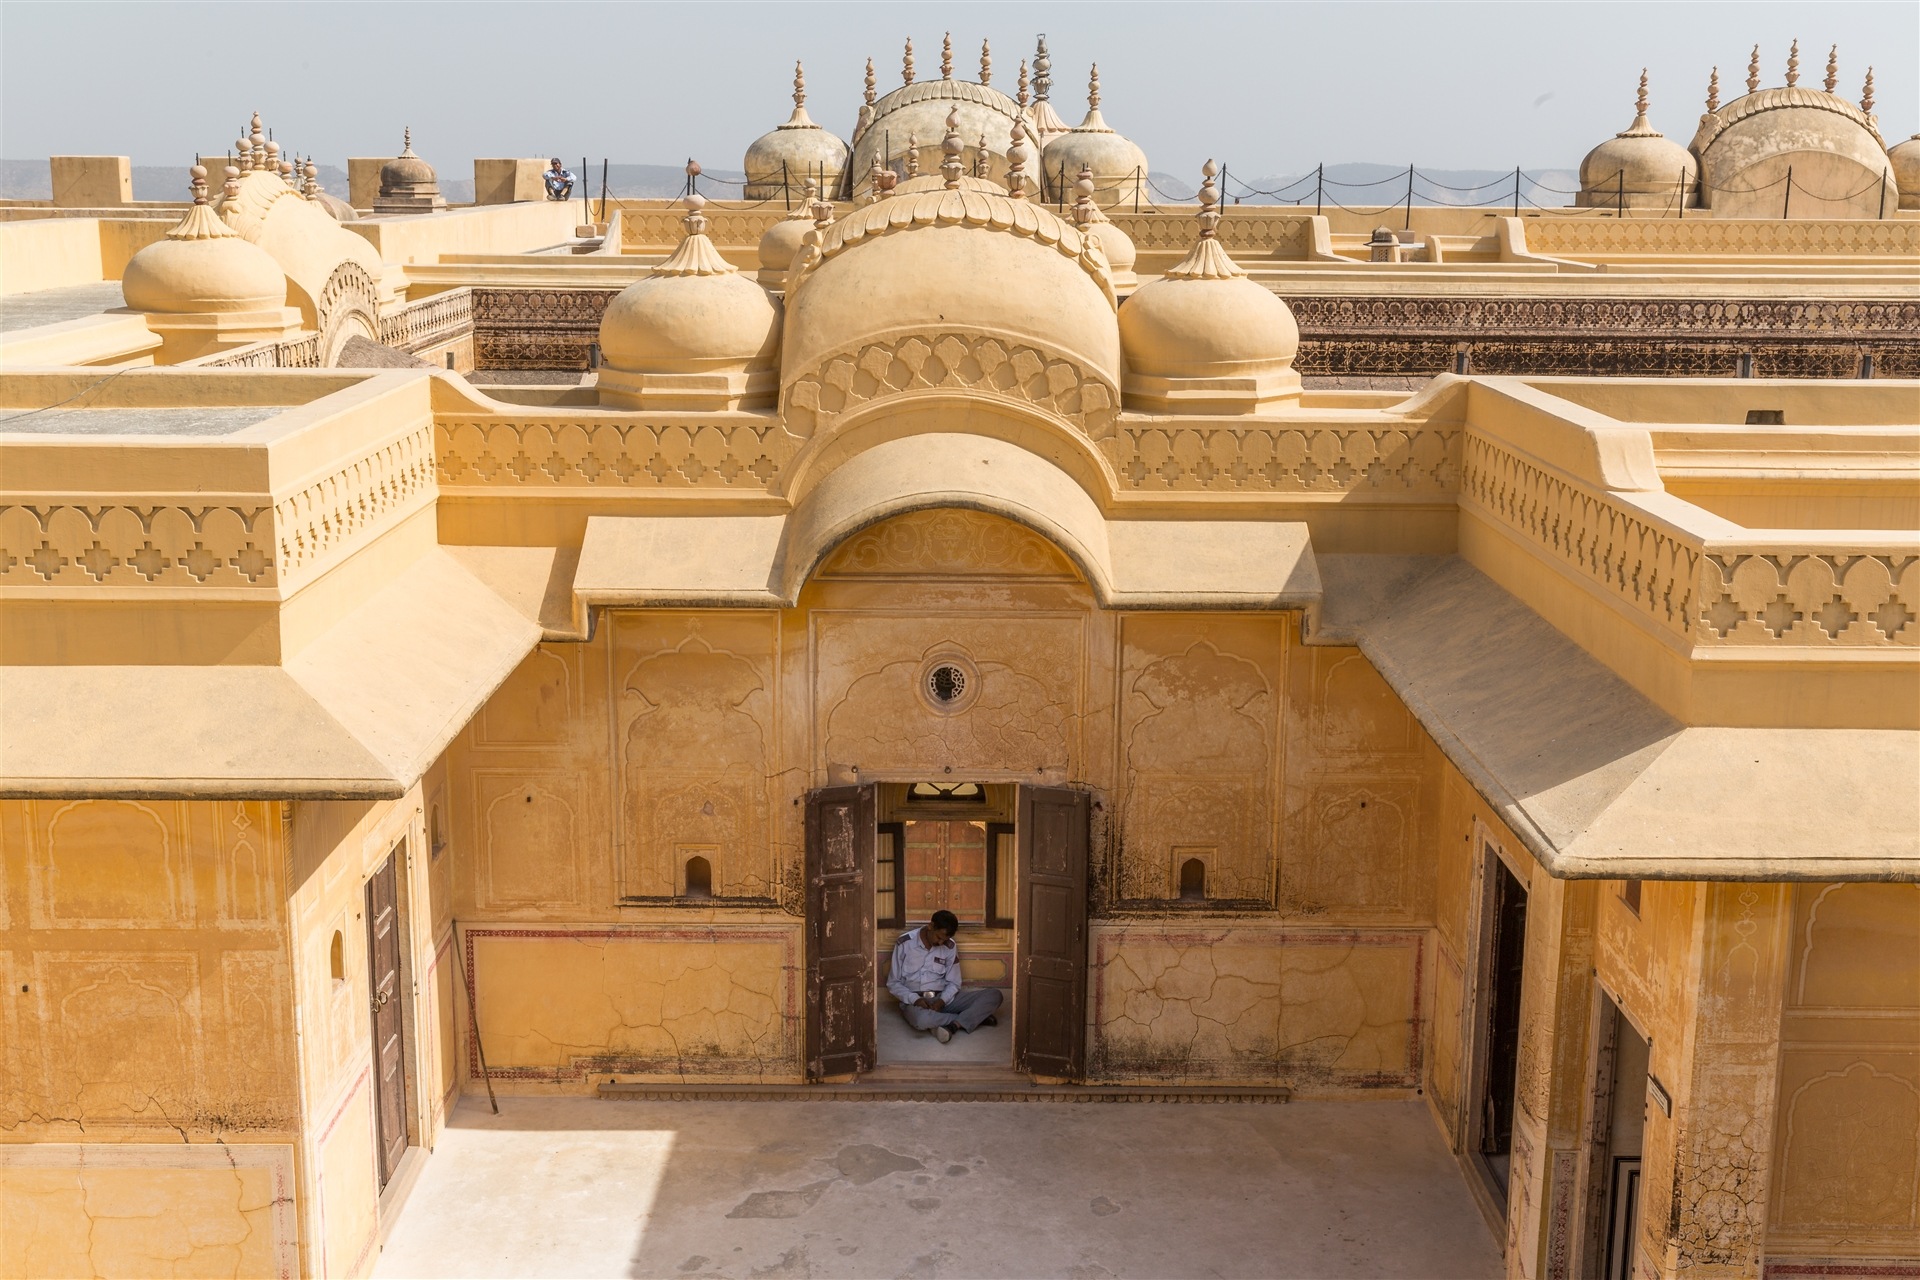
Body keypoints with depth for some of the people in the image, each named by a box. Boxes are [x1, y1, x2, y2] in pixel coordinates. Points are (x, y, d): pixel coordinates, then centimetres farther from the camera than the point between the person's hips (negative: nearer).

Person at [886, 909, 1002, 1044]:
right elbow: (893, 983, -3)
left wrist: (942, 1000, -16)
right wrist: (915, 999, -20)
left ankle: (953, 1025, -29)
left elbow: (953, 982, 5)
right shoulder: (905, 943, -7)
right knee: (921, 1020, -42)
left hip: (942, 999, 3)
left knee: (994, 995, -15)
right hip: (914, 1000, -3)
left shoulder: (949, 946, 1)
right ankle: (976, 1017, -22)